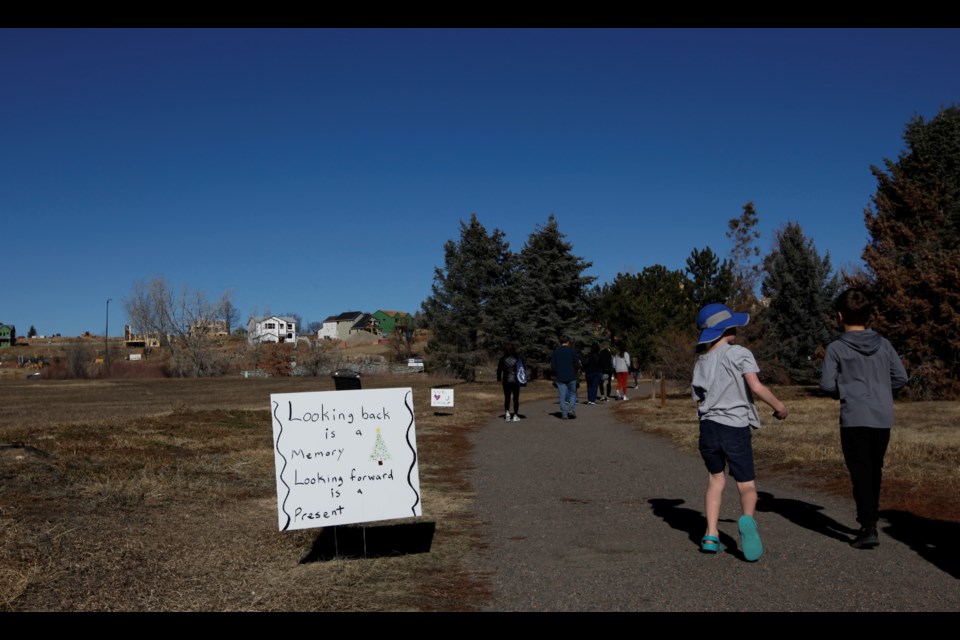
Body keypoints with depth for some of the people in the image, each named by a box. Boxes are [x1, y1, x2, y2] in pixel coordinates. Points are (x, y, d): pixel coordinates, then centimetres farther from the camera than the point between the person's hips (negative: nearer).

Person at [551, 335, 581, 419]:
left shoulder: (555, 352, 3)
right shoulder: (572, 351, -3)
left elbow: (552, 364, 1)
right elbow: (577, 364, -4)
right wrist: (576, 372, 13)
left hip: (560, 377, 1)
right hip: (571, 377, -1)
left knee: (562, 396, 4)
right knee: (572, 393, 14)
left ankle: (564, 414, 1)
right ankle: (572, 409, -2)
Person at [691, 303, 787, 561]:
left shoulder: (700, 363, 12)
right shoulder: (739, 353, -5)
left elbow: (700, 399, 13)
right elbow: (755, 386, -17)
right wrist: (779, 406, -4)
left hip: (708, 427, 5)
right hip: (736, 429, -5)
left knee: (715, 481, 19)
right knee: (747, 485, 4)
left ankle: (711, 536, 13)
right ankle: (747, 519, -27)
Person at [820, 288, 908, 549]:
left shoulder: (836, 348, -6)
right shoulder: (883, 344, 6)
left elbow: (827, 384, -7)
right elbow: (901, 377, 7)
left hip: (854, 419, -4)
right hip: (883, 418, 4)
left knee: (860, 474, -2)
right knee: (874, 471, 18)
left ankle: (869, 528, -8)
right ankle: (869, 520, 29)